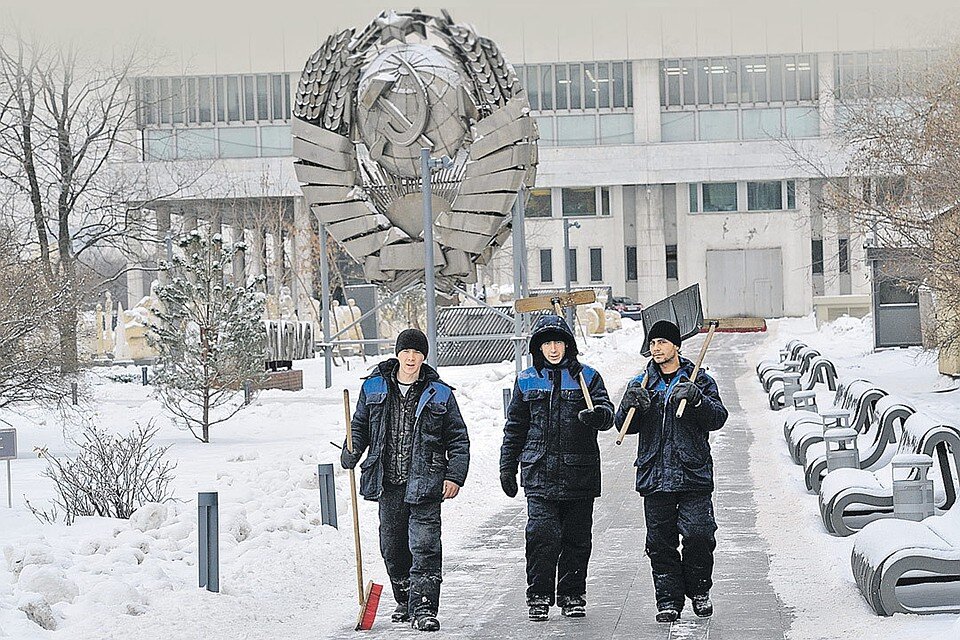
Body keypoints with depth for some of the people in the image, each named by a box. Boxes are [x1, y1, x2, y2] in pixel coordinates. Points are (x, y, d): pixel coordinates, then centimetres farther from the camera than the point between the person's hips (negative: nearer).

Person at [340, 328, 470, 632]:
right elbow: (360, 425, 17)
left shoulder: (439, 394, 1)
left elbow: (458, 438, 5)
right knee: (392, 546, 11)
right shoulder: (373, 388, 6)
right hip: (388, 483, 3)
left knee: (424, 545, -11)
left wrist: (455, 476, -5)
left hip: (424, 483, -3)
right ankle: (405, 600, 28)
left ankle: (423, 607, -9)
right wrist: (351, 453, -2)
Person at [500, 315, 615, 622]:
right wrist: (507, 467, 12)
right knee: (542, 536, -11)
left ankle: (572, 596, 18)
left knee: (577, 538, 6)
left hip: (579, 473, 0)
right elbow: (515, 427, 15)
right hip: (539, 472, 0)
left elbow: (607, 411, -4)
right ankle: (539, 597, -2)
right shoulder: (526, 381, 11)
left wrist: (599, 414, -28)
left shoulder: (587, 376, 7)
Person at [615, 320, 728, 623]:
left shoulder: (700, 381, 7)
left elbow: (717, 419, -2)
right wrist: (630, 405, -14)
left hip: (694, 473, -2)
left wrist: (697, 399, -20)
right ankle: (668, 598, 9)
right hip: (654, 476, 2)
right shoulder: (641, 384, 14)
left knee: (698, 535, -8)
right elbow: (626, 426, 7)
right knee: (660, 541, 2)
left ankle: (699, 590, 12)